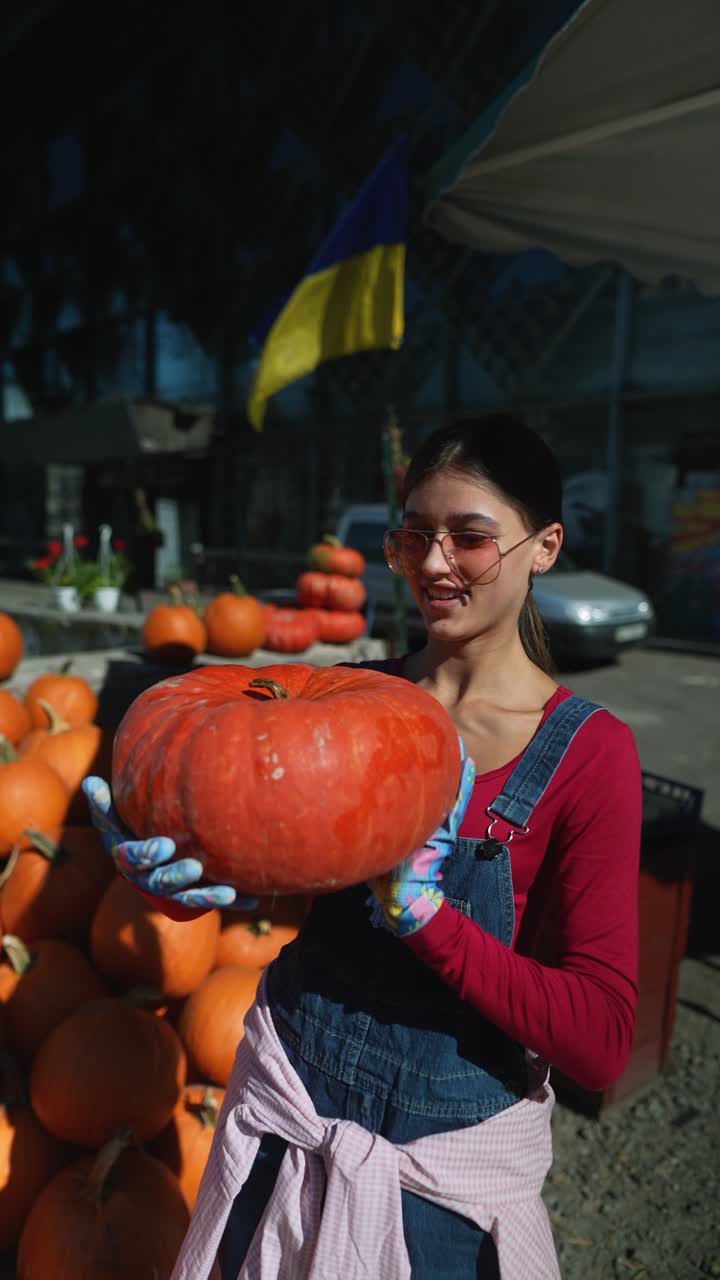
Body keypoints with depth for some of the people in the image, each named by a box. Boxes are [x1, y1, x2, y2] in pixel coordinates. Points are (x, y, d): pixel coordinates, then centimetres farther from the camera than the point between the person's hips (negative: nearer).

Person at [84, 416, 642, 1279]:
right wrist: (160, 864, -27)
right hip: (282, 1112, 3)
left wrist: (420, 907, -30)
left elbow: (601, 1042, -18)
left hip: (452, 1156, -2)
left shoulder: (587, 751, -17)